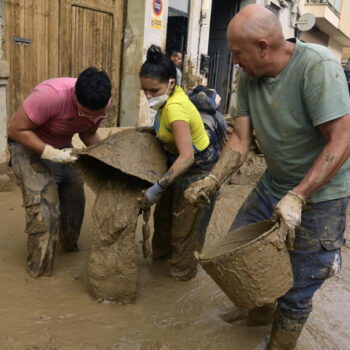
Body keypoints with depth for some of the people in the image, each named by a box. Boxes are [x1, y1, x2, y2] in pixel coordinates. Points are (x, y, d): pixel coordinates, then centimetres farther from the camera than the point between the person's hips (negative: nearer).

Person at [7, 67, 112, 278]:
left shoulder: (103, 103, -17)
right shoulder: (51, 95, -38)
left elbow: (89, 134, 2)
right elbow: (16, 130, -27)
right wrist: (51, 153, -34)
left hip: (62, 146, 6)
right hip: (29, 143, -6)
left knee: (74, 200, 8)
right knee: (43, 207, -13)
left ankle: (70, 247, 35)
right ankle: (40, 272, 3)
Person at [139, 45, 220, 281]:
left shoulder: (175, 108, -36)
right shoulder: (173, 93, -9)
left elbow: (187, 157, -43)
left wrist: (158, 188, -43)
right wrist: (153, 129, 8)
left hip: (198, 167, -10)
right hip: (178, 159, 10)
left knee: (186, 221, 6)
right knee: (164, 210, 24)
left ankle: (183, 272, 27)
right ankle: (162, 252, 47)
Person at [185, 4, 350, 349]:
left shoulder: (317, 66, -24)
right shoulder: (249, 76, -5)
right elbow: (240, 138, -3)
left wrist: (297, 197, -31)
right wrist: (213, 180, -16)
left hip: (320, 191, -6)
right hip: (274, 184, 7)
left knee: (295, 290, 1)